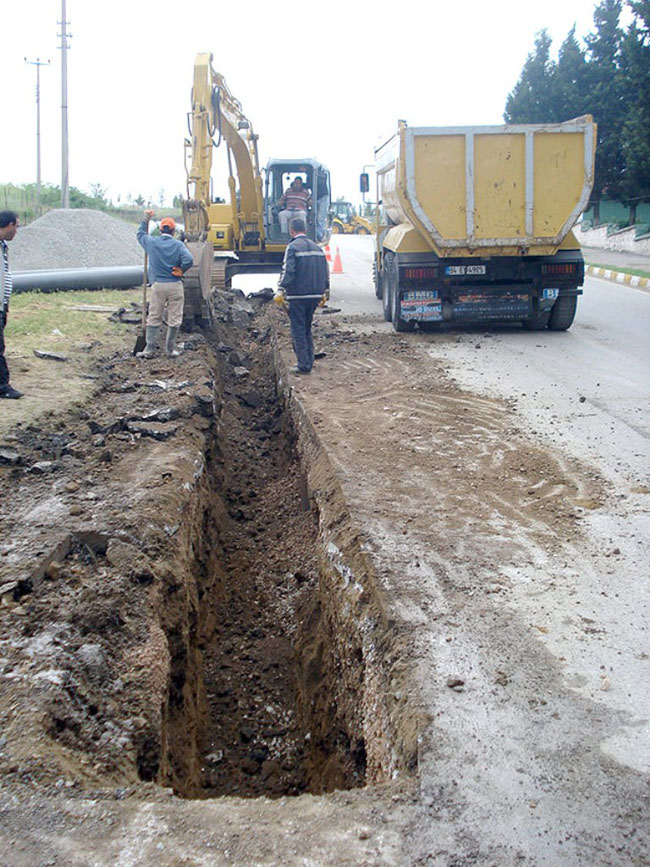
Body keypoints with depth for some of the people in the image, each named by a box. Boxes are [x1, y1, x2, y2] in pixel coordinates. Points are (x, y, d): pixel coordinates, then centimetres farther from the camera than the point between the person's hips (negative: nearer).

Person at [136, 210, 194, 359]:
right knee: (174, 320, 7)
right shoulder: (178, 245, -5)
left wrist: (146, 218, 32)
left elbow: (141, 234, 22)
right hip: (175, 286, -2)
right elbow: (188, 260, -19)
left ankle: (150, 349, 9)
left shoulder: (152, 243, 1)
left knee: (153, 318, 10)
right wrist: (181, 270, -2)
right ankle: (170, 350, 10)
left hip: (158, 285, 2)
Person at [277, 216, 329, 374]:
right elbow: (326, 271, 16)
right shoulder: (317, 247, 13)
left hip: (297, 296, -7)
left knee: (298, 330, -2)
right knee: (307, 328, 18)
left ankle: (304, 365, -4)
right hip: (315, 295, 7)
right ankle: (309, 361, 19)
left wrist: (281, 291, -13)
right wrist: (323, 293, 24)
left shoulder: (292, 247, -9)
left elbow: (288, 271, -17)